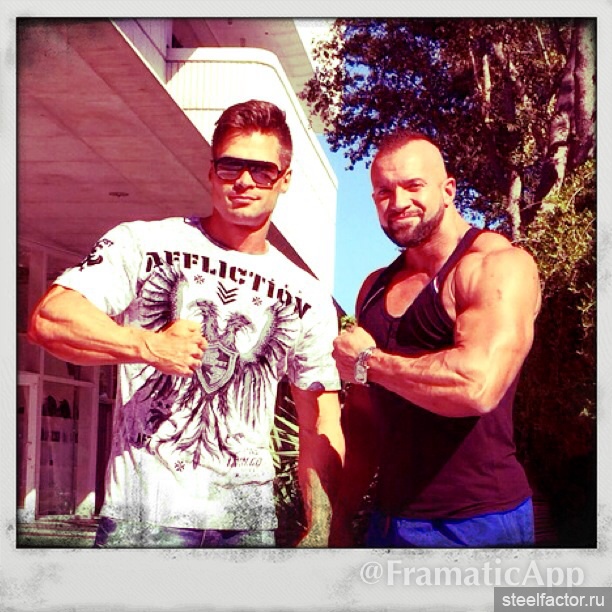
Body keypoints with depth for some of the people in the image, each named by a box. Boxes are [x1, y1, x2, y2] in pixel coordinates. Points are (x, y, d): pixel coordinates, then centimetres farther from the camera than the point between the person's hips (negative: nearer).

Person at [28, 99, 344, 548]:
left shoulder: (309, 298, 9)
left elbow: (321, 429, 9)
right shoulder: (142, 244, 1)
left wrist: (320, 531, -2)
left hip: (249, 516, 3)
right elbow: (49, 318, -12)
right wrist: (146, 346, -23)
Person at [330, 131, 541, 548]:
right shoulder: (376, 287, 12)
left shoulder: (499, 264, -12)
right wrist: (341, 520, 14)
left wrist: (366, 362, -14)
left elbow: (477, 385, -28)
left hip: (476, 525, -7)